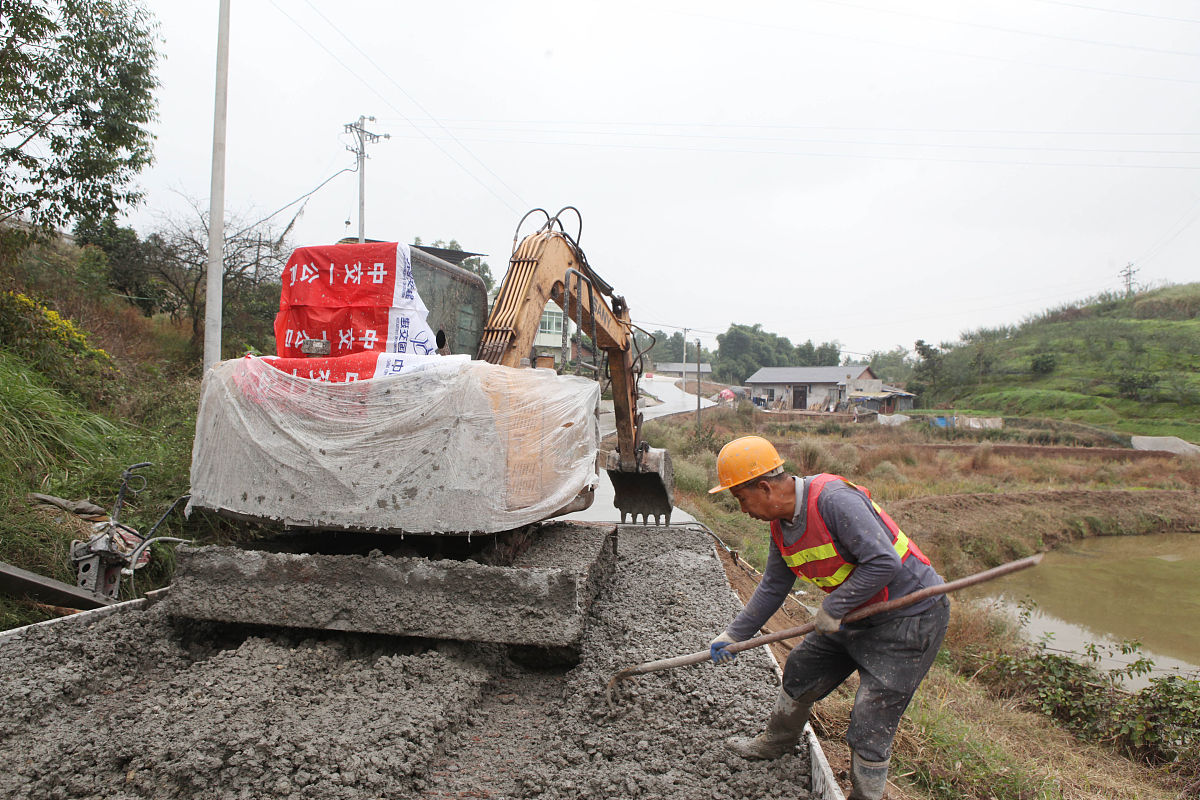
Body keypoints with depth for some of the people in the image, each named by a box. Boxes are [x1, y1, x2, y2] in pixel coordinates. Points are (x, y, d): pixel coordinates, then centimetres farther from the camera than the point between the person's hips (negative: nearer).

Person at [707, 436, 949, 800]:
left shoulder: (833, 499, -30)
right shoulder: (781, 523, 0)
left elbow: (883, 563, -32)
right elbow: (773, 588, 11)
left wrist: (832, 607, -22)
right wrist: (733, 635, 10)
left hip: (909, 618, -9)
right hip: (856, 613, 9)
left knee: (870, 725, -6)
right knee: (801, 670, 19)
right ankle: (775, 743, 45)